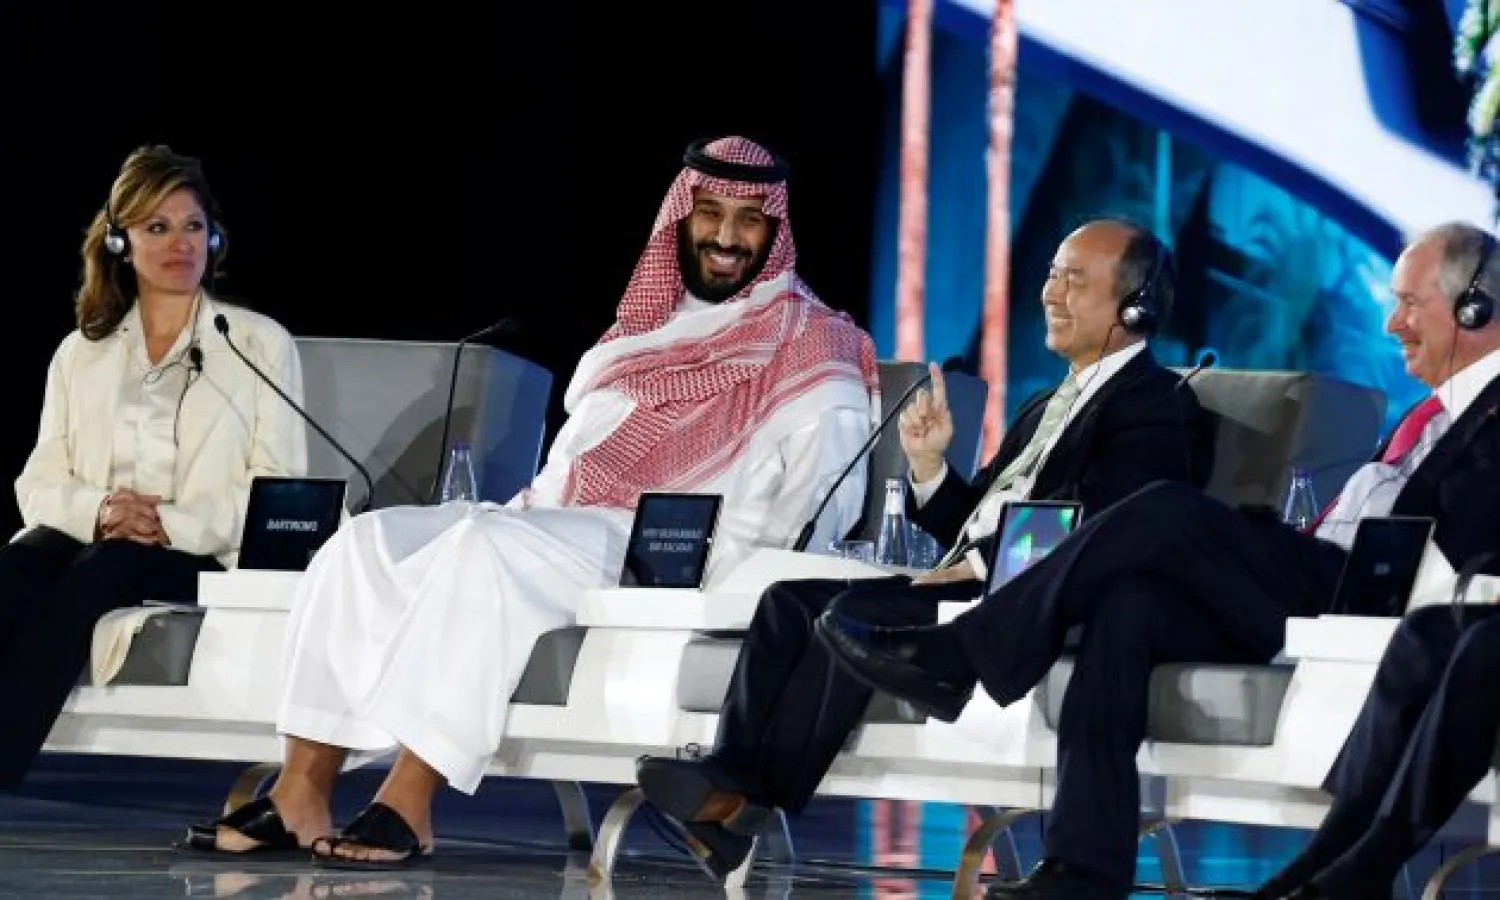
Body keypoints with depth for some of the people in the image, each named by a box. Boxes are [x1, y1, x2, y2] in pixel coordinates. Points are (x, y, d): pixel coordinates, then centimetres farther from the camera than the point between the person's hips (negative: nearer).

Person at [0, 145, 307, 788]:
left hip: (202, 557, -3)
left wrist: (174, 522, -13)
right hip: (87, 538, 3)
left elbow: (279, 488, 3)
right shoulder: (81, 353, 22)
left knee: (97, 572, -37)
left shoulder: (261, 344, 13)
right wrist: (97, 510, -10)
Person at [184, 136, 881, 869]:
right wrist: (521, 508, 9)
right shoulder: (639, 334, 26)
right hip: (554, 531, 7)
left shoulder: (808, 354, 5)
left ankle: (408, 808, -38)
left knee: (487, 548, -35)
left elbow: (829, 498, -6)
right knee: (367, 543, -15)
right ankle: (301, 794, -23)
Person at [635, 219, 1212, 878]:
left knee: (859, 612, -28)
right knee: (790, 600, -9)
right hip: (969, 591, 9)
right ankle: (731, 781, -26)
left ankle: (753, 821, -31)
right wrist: (928, 463, 5)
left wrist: (976, 569, -20)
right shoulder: (1049, 406, 29)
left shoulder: (1156, 405, -1)